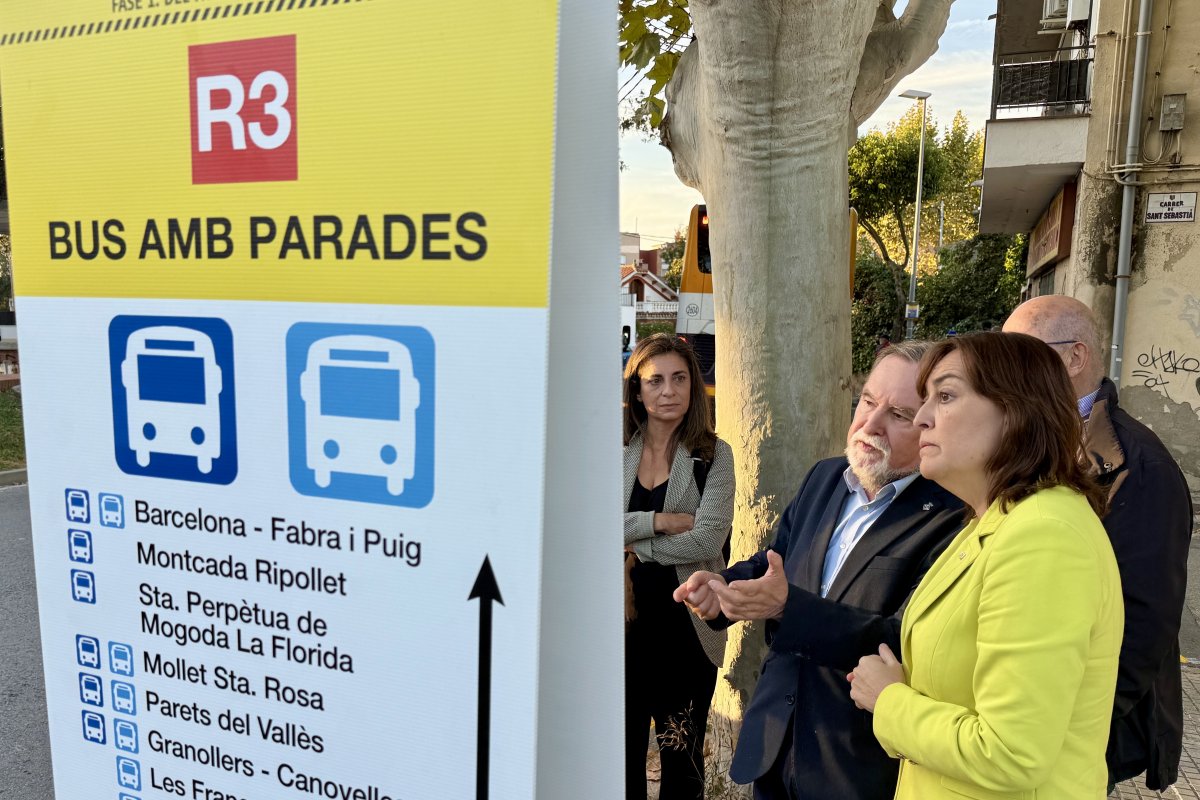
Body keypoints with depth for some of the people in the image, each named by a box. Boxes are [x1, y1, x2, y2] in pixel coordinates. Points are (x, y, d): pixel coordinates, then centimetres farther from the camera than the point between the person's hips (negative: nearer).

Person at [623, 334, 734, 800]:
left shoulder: (713, 455, -4)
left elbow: (708, 537, -16)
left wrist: (635, 546, -10)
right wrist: (658, 520, -18)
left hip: (686, 626, -2)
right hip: (624, 622, 2)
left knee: (682, 760, 15)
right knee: (623, 752, 17)